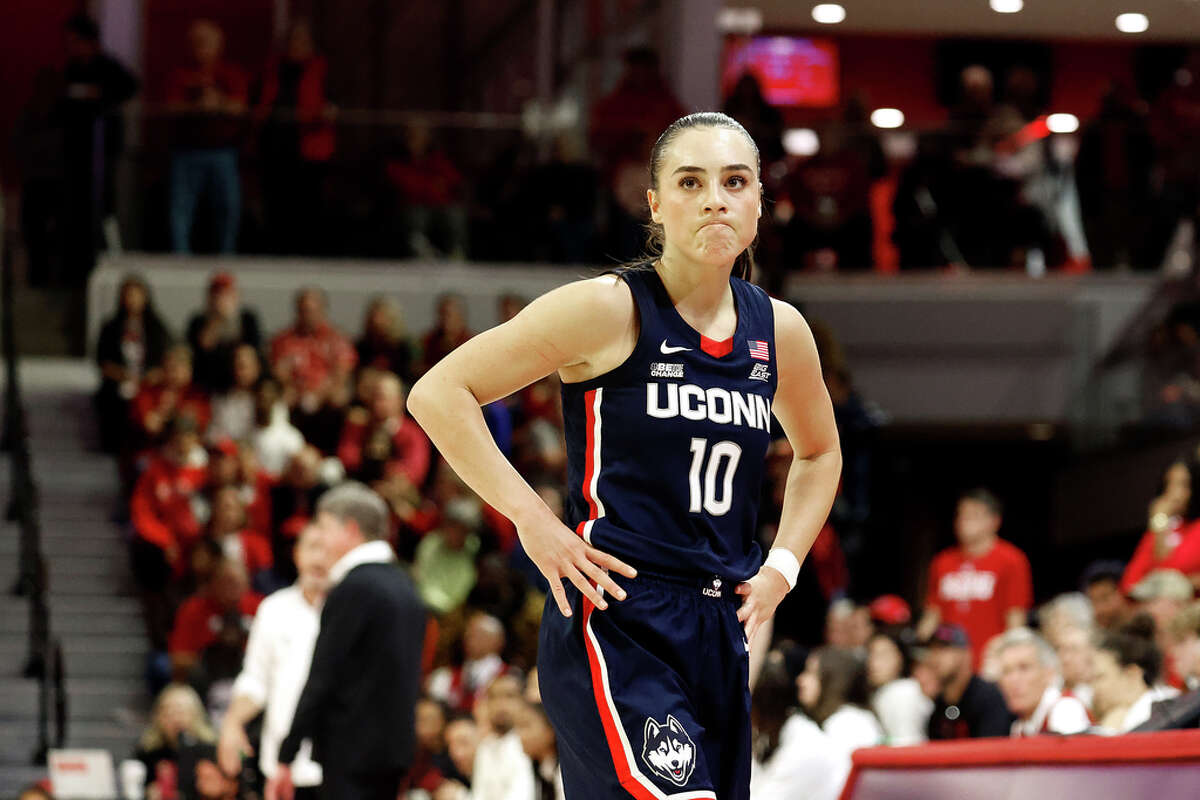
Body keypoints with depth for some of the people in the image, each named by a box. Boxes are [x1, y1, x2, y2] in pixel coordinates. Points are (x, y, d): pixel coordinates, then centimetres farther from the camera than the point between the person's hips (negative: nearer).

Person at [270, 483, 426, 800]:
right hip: (394, 746, 9)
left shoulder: (355, 588, -13)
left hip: (353, 749, -9)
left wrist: (286, 758, -12)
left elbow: (322, 677, -15)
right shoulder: (403, 586, 14)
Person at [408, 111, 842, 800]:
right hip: (615, 622, -6)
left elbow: (820, 452, 30)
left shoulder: (778, 331, 9)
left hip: (720, 630, 7)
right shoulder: (610, 310, -7)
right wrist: (532, 519, -13)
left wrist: (783, 566, 15)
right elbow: (438, 394, -7)